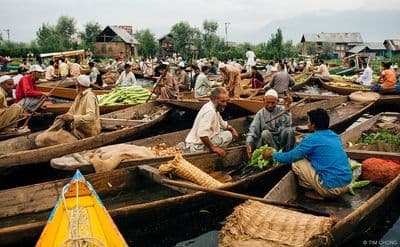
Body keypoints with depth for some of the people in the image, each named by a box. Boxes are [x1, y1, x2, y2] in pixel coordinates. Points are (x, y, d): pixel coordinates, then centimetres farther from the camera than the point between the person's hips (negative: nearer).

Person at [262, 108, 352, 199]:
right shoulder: (335, 136, 10)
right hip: (347, 184, 8)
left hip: (333, 188, -8)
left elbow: (290, 157, -4)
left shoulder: (312, 139, -12)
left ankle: (318, 194, 7)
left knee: (296, 163, 0)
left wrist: (272, 154, 13)